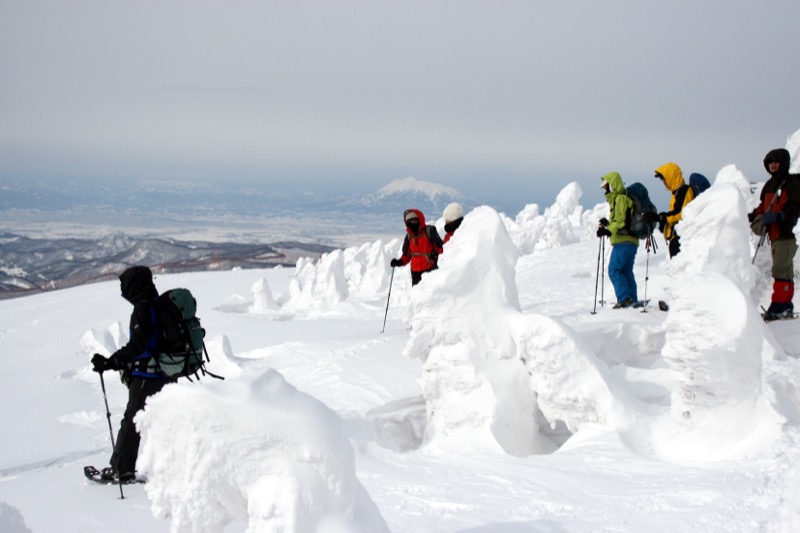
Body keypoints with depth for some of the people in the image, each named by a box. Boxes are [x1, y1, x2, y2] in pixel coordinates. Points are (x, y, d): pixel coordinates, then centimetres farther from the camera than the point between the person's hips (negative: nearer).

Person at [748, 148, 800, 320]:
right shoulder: (770, 185, 17)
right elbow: (764, 206, 22)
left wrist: (778, 216, -25)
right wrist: (752, 216, 6)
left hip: (786, 233, -8)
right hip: (774, 233, 8)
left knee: (781, 271, -12)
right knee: (784, 272, 11)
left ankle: (778, 307, -13)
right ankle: (786, 306, 15)